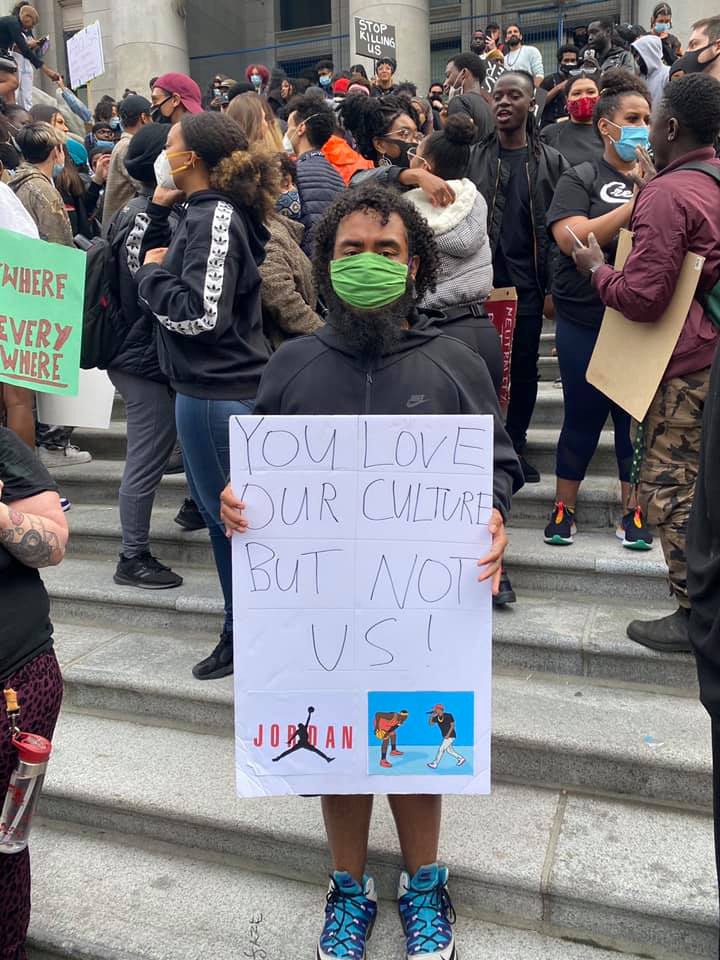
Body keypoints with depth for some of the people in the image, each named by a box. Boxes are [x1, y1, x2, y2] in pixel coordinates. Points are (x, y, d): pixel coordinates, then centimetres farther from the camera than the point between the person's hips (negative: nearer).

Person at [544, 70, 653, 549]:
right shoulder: (582, 178, 0)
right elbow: (571, 238, -16)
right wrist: (636, 204, -19)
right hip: (586, 321, -3)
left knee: (637, 416, 9)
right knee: (583, 415, 6)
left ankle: (633, 509, 25)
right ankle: (564, 506, 22)